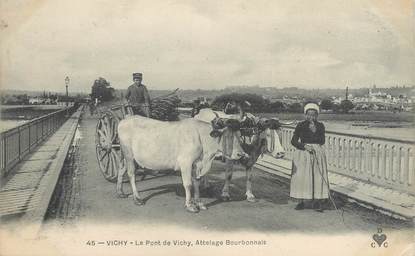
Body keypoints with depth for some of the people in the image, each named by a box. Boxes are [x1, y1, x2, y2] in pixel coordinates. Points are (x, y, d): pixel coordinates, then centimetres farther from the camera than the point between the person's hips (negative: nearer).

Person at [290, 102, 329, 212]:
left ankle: (316, 201, 6)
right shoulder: (301, 125, 0)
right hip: (302, 153, -1)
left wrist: (315, 131, -14)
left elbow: (322, 141, -2)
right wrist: (305, 146, -16)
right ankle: (301, 201, 7)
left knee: (318, 176, -2)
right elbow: (293, 141, -3)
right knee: (301, 176, -3)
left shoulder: (320, 126, 5)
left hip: (317, 153, 1)